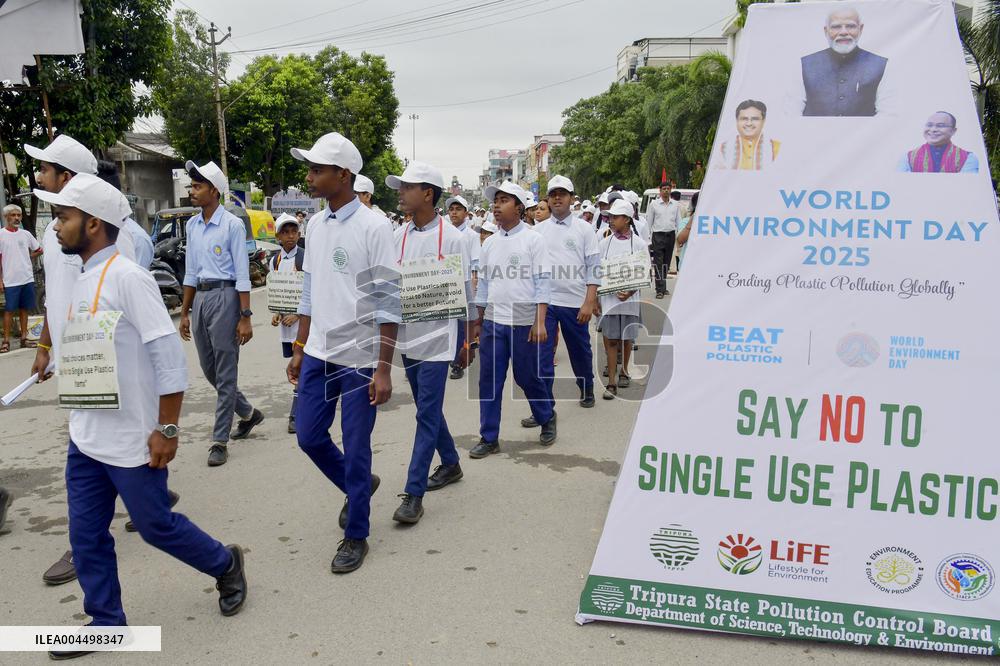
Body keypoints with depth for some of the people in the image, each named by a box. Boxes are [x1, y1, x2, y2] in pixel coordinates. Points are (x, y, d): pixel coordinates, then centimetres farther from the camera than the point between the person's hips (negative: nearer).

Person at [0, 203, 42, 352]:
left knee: (24, 309, 10)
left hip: (28, 278, 4)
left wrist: (28, 257, 6)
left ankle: (24, 338, 18)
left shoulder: (26, 234, 9)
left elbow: (39, 250, 21)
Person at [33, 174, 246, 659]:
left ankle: (226, 565, 29)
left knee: (156, 525, 6)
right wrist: (81, 421, 18)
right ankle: (106, 621, 28)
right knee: (86, 535, 12)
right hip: (85, 438, 8)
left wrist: (167, 429, -20)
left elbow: (169, 355, -20)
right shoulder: (82, 281, 9)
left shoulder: (126, 277, -16)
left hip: (130, 440, -7)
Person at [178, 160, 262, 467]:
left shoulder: (232, 224, -9)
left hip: (224, 296, -8)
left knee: (225, 372, -2)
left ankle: (220, 440, 5)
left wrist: (245, 317, -14)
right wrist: (185, 312, 17)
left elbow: (242, 274, -11)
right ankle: (248, 413, 34)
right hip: (200, 297, 8)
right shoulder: (192, 225, 12)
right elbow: (191, 272, 17)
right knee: (209, 368, 14)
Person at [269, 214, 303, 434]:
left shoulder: (306, 258, -7)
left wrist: (297, 315, -14)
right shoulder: (275, 261, 9)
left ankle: (295, 416, -4)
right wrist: (276, 314, 2)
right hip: (285, 320, 5)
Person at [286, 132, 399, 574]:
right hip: (318, 354, 7)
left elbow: (388, 301, -14)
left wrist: (383, 369, -17)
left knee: (355, 450, 3)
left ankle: (355, 536, 21)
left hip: (359, 359, -7)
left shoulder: (373, 227, -13)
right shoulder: (315, 225, 8)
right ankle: (359, 486, 40)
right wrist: (299, 348, 14)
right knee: (309, 437, 14)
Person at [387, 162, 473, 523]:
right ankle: (450, 463, 36)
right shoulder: (399, 236, 5)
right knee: (428, 409, 17)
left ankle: (414, 494, -2)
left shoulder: (452, 238, -9)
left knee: (427, 414, -5)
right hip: (407, 335, 6)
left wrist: (468, 341, -1)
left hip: (437, 337, -6)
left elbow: (465, 293, -4)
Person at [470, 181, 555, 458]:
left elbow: (542, 282, -7)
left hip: (524, 322, -4)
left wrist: (540, 322, -14)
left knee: (528, 377, 6)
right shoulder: (489, 243, 9)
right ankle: (489, 438, 15)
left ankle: (547, 417, 32)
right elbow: (483, 283, 14)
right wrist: (479, 320, 13)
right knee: (489, 381, 5)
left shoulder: (533, 239, -4)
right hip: (493, 322, 4)